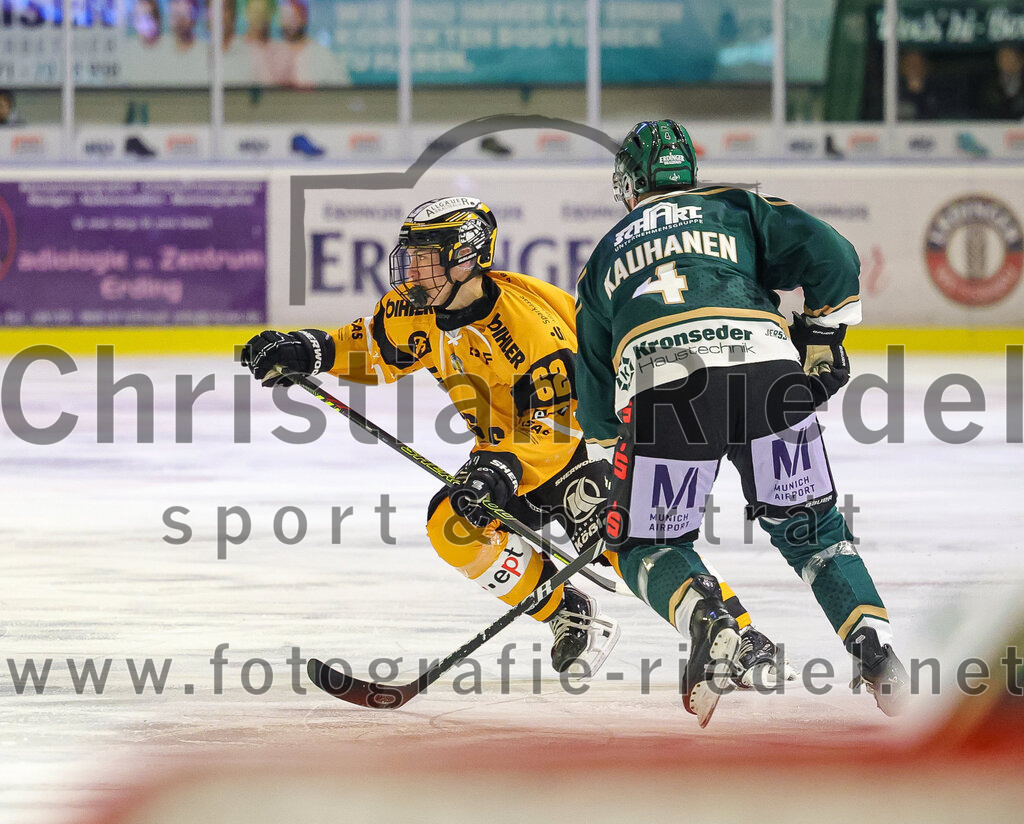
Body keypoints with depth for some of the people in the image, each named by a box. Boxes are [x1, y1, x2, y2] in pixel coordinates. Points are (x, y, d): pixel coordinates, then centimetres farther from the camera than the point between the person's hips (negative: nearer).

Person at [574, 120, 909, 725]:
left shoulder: (605, 256, 32)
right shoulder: (736, 208, 27)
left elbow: (595, 381, 35)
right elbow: (830, 255, 11)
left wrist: (609, 457, 45)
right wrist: (822, 342, 20)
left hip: (661, 388, -1)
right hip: (767, 366, 1)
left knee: (649, 545, 16)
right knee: (812, 530, 19)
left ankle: (706, 618, -16)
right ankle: (875, 647, 0)